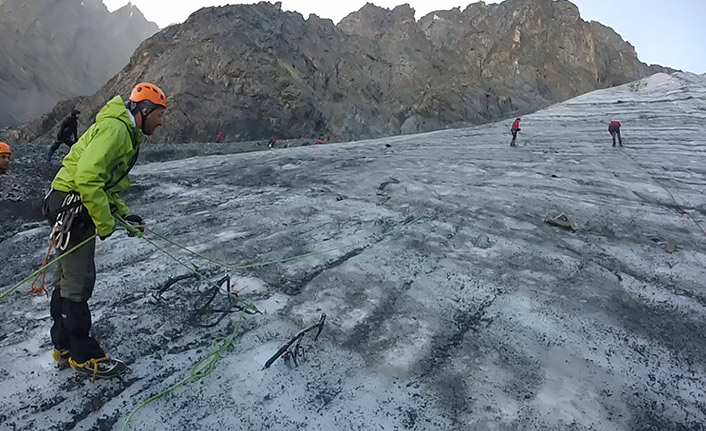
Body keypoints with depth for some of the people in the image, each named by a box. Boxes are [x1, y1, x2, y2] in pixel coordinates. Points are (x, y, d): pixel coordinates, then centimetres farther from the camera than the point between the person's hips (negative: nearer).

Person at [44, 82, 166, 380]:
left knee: (68, 278, 17)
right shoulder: (114, 128, -16)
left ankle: (64, 348, 31)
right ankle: (84, 357, 12)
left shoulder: (126, 133, 16)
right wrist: (104, 222, -20)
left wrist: (124, 214, 10)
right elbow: (87, 177, -27)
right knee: (79, 282, -1)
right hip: (71, 208, -11)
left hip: (76, 210, 11)